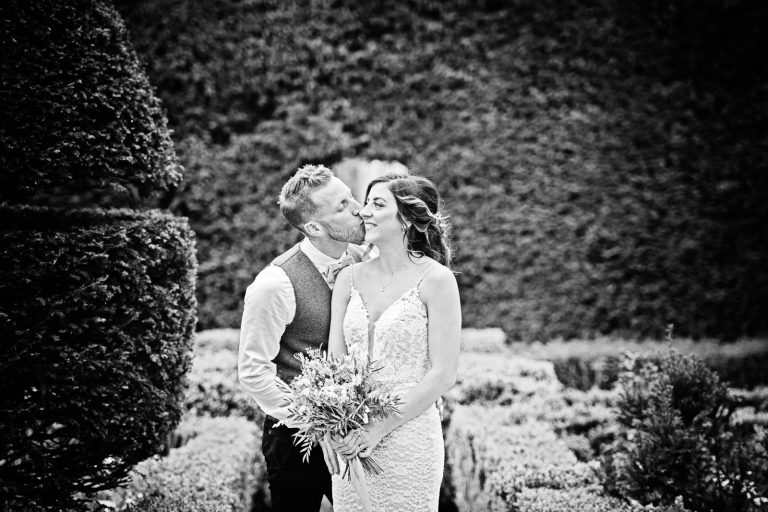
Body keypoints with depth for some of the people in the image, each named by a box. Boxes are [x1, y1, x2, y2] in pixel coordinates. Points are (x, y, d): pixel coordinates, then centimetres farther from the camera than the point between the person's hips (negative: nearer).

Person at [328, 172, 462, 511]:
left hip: (409, 437, -4)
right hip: (351, 441, 4)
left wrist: (379, 429, -15)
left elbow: (443, 374, -11)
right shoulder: (350, 278, 5)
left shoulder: (436, 279, -9)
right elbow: (334, 360, 3)